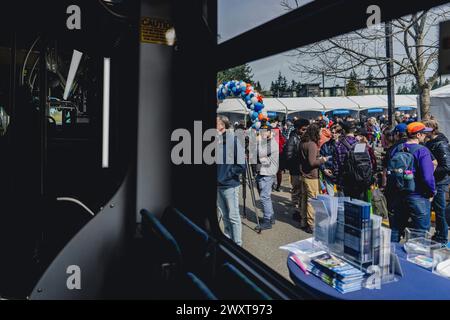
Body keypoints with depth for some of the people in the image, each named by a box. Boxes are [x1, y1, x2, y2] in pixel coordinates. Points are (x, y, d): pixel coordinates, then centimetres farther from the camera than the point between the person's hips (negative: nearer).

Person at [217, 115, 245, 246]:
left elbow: (241, 166, -13)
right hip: (218, 185, 6)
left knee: (233, 216, 4)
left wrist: (227, 174, -12)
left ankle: (237, 244, 17)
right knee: (225, 216, 18)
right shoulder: (217, 141, 3)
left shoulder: (234, 141, -12)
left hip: (229, 186, -5)